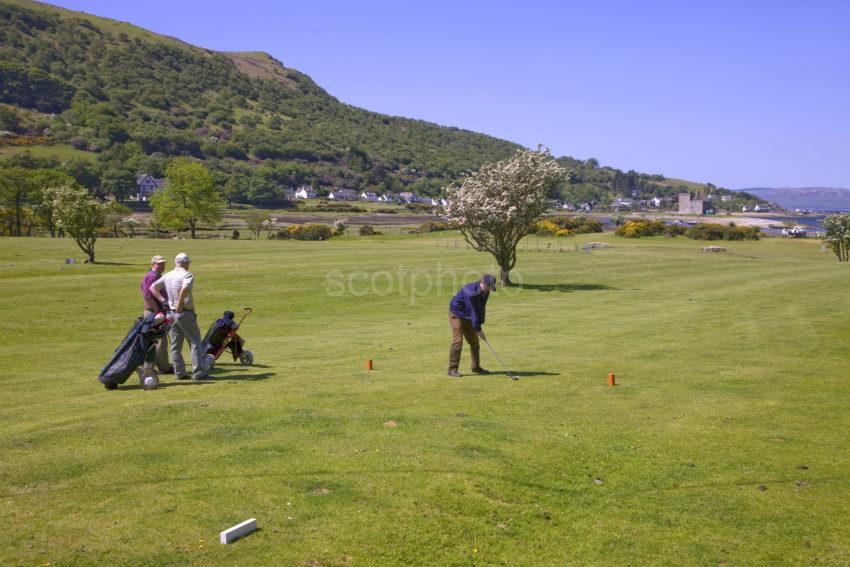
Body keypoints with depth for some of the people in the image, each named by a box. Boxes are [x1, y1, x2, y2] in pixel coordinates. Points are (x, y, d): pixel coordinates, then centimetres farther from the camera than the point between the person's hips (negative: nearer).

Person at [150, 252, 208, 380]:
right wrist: (179, 304, -19)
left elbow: (152, 287, 8)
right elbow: (185, 289, -29)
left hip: (171, 313, 6)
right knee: (195, 342, -1)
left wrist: (162, 300, 1)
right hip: (185, 313, -6)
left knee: (175, 345, 10)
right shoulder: (187, 275, -10)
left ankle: (179, 373, 11)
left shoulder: (167, 276, 10)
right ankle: (198, 373, -5)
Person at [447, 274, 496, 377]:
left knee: (474, 341, 9)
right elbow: (473, 311, -30)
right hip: (457, 314, -8)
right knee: (458, 340, -16)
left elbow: (481, 308, 1)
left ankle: (476, 367, 19)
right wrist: (478, 329, -26)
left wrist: (480, 323, -5)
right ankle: (452, 369, -12)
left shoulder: (485, 292, -6)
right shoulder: (470, 292, -32)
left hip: (467, 316, 8)